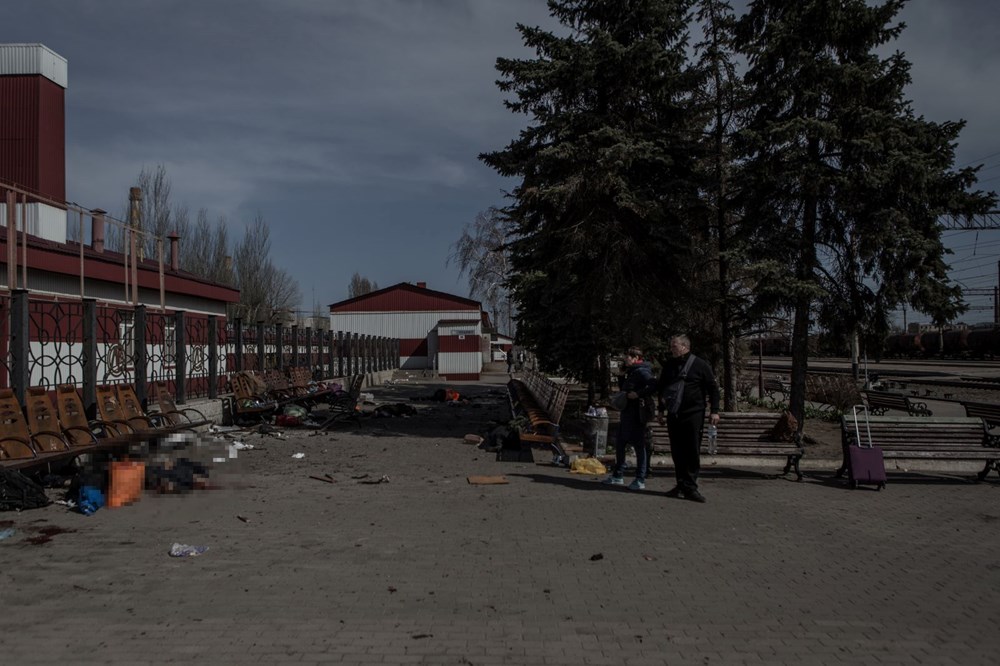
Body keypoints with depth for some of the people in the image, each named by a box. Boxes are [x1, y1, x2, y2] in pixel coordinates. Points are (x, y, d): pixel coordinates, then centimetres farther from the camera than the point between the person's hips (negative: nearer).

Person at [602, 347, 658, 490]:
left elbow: (654, 385, -26)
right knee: (620, 443, 14)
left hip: (637, 413, -10)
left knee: (639, 445, -4)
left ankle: (640, 480, 2)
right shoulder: (630, 372, 17)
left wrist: (638, 394, -24)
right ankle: (618, 476, 23)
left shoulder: (641, 371, -12)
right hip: (627, 412, 10)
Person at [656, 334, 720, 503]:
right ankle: (681, 485, 15)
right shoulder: (668, 366, 12)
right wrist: (661, 410, 18)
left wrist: (714, 411, -7)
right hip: (673, 416, 5)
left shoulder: (700, 365, -3)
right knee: (677, 452, 6)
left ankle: (690, 487, 1)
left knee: (692, 452, -3)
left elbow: (713, 388, -1)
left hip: (693, 415, -5)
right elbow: (661, 389, 21)